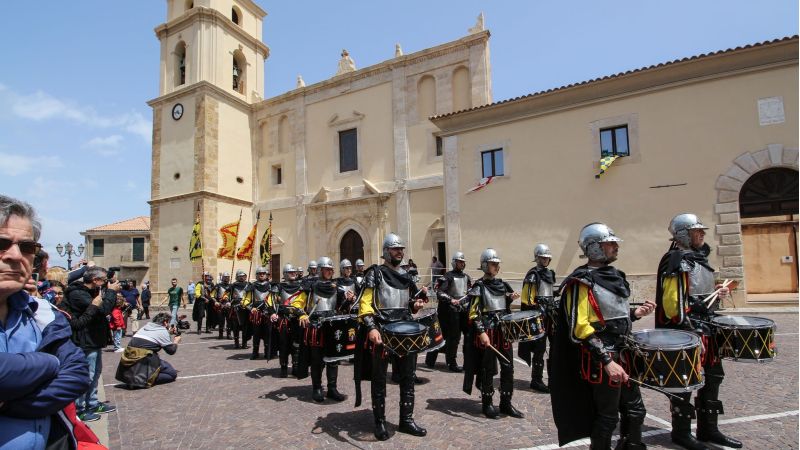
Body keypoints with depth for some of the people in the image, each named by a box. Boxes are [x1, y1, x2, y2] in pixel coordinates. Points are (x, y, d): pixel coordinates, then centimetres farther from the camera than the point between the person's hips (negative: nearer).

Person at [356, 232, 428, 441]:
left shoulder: (406, 276, 14)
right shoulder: (375, 273, -5)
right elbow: (365, 303, -13)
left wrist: (420, 298, -1)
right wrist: (371, 328, -25)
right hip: (381, 331, -6)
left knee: (408, 377, 11)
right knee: (379, 379, 6)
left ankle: (406, 419, 25)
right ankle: (380, 422, 20)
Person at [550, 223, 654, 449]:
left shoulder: (614, 275, 10)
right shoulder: (582, 281, -18)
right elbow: (579, 328, -23)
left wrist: (635, 313, 4)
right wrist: (607, 361, -25)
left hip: (623, 355, 9)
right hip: (602, 360, -9)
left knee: (636, 411, 19)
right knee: (608, 417, 5)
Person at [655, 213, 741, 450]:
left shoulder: (698, 258, 15)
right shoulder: (677, 261, -16)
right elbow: (671, 300, -22)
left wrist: (715, 292, 9)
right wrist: (686, 328, -22)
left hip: (705, 329, 10)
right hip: (686, 331, -10)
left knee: (712, 376, 16)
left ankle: (708, 429, 30)